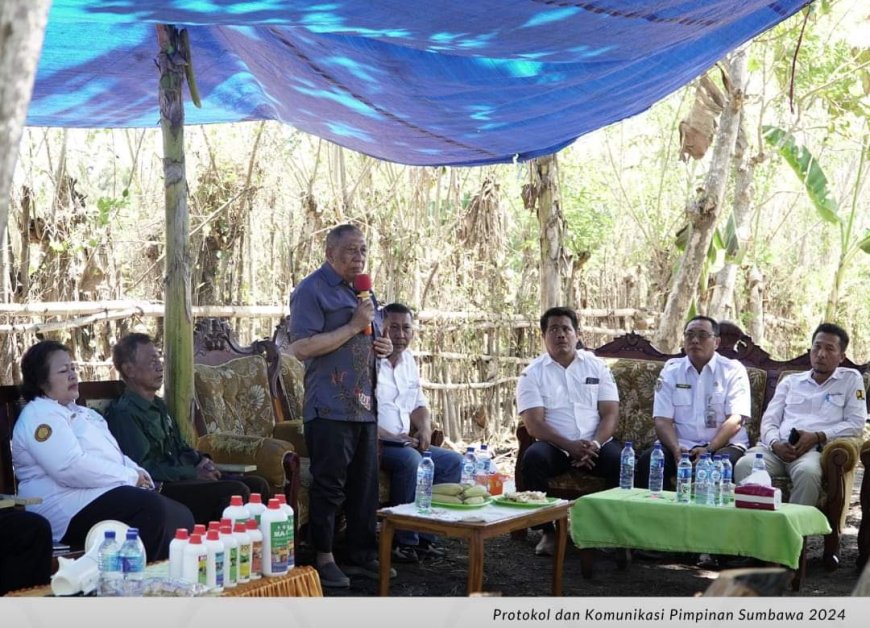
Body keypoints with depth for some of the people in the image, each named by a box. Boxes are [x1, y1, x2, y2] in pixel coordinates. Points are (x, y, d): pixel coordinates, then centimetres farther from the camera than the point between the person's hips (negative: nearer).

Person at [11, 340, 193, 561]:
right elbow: (71, 468, -20)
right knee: (151, 509, -31)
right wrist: (130, 476, -14)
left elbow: (114, 456, 26)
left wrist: (139, 475, 3)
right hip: (71, 509, -10)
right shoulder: (40, 416, -6)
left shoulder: (79, 412, 25)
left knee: (181, 516, -6)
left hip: (105, 493, 10)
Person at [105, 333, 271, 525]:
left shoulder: (158, 405, 19)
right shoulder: (123, 414, -11)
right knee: (235, 491, -26)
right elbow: (143, 469, -18)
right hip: (159, 490, -9)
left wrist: (201, 460, 6)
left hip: (182, 479, 9)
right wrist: (194, 474, -15)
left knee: (257, 485, -6)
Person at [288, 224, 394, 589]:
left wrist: (384, 346, 8)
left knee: (365, 485, 11)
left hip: (365, 406, 8)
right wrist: (354, 326, -18)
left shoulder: (363, 292, 19)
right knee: (329, 486, -3)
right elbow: (302, 348, -18)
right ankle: (323, 559, 7)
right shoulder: (312, 291, -7)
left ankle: (362, 555, 20)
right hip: (329, 408, -8)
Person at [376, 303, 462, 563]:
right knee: (411, 460, -33)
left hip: (402, 442, 8)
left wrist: (425, 427, -1)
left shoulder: (408, 359, 14)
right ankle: (404, 540, -21)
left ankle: (425, 534, -3)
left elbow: (419, 405, 22)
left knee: (453, 461, -5)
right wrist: (391, 437, -23)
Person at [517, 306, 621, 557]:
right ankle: (548, 531, -18)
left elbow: (610, 413, 3)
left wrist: (594, 445, -17)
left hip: (595, 445, 1)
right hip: (555, 446, -1)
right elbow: (534, 424, -6)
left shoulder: (597, 367, 10)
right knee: (533, 458, -33)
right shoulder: (532, 374, 4)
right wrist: (571, 447, -20)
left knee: (621, 460, -30)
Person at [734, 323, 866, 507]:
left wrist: (817, 437, -10)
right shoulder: (790, 381, 24)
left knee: (807, 472, -40)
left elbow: (855, 424, 5)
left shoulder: (851, 379, 15)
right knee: (744, 466, -30)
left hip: (816, 449, -3)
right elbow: (769, 420, 16)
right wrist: (775, 444, -8)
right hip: (778, 448, 3)